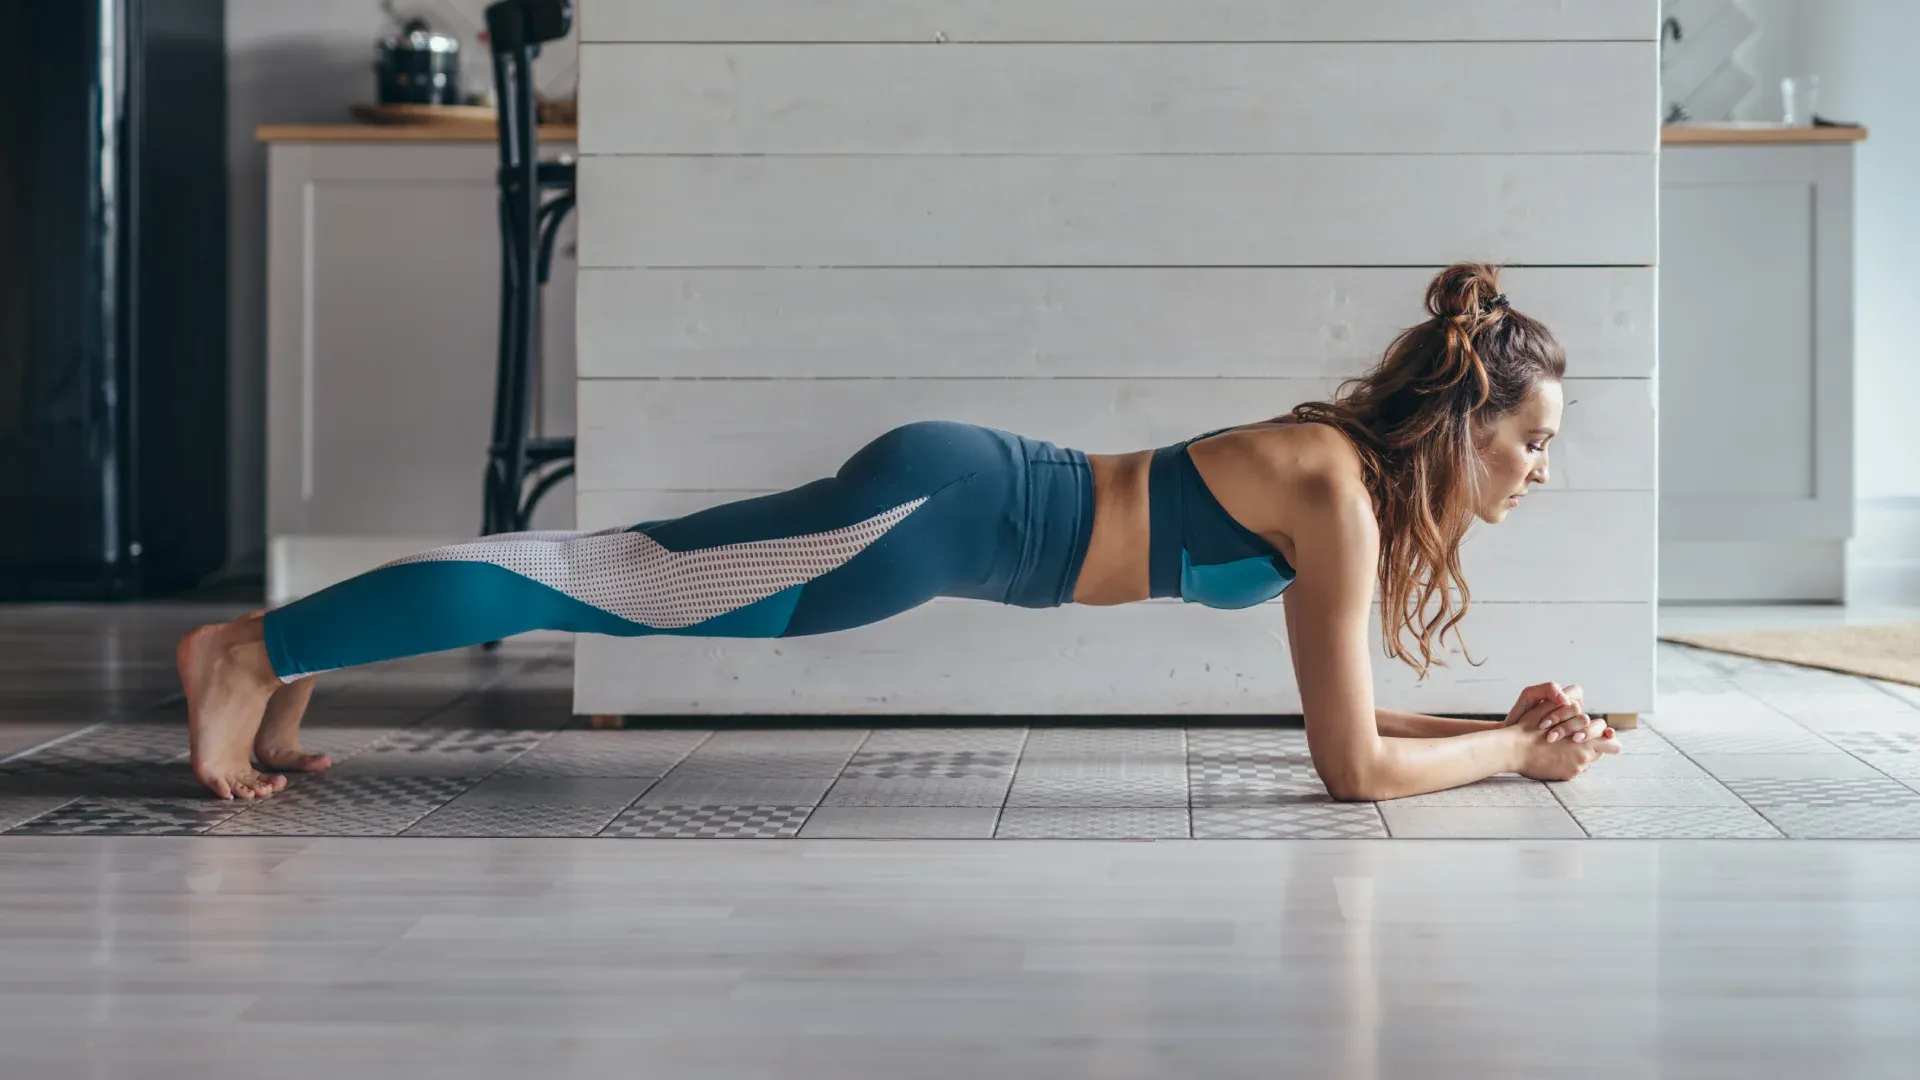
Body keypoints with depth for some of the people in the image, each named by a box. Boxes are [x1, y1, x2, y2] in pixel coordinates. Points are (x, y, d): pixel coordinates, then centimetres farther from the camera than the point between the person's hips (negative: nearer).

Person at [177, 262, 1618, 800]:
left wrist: (1509, 721, 14)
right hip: (945, 511, -8)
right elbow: (1352, 764, -16)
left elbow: (1334, 710, 21)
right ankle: (259, 648, -7)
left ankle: (297, 662, 15)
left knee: (632, 577, 9)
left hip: (948, 500, 8)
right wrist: (1519, 754, -4)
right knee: (616, 583, -9)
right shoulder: (1340, 496, -14)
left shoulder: (1351, 476, 12)